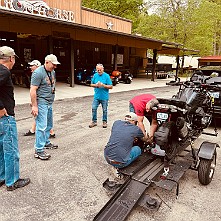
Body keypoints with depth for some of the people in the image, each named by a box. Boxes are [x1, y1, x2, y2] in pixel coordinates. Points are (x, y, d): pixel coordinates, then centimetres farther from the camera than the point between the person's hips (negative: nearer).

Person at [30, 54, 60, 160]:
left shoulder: (52, 72, 12)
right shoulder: (38, 73, -14)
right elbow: (32, 90, -17)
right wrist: (34, 106, -20)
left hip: (49, 103, 9)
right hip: (41, 103, -9)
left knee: (49, 125, 16)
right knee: (42, 126, -9)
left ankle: (46, 142, 32)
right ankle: (39, 150, -3)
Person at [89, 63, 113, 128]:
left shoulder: (106, 76, -8)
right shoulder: (95, 75, 3)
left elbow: (111, 86, -9)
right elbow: (91, 84, 10)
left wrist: (103, 85, -21)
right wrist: (96, 85, -11)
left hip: (104, 97, -3)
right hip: (96, 96, 3)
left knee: (104, 110, 8)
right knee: (94, 108, 4)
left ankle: (105, 122, 24)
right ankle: (94, 121, 18)